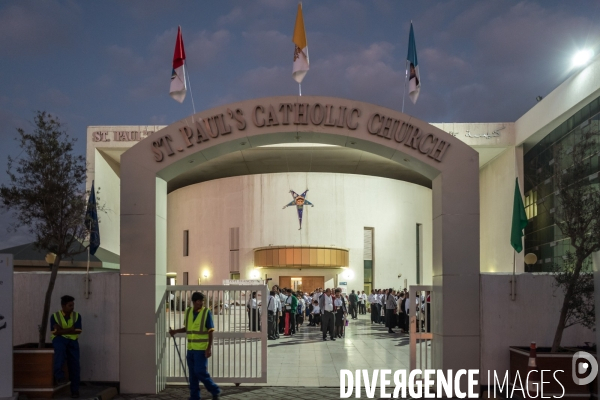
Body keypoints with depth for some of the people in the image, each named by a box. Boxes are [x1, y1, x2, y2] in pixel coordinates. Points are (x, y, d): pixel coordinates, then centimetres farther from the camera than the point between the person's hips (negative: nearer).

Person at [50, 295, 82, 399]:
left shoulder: (77, 316, 4)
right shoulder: (55, 316, -1)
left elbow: (78, 331, -6)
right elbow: (56, 332, -9)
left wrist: (62, 330, -11)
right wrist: (70, 329, -11)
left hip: (72, 340, 3)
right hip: (59, 340, -2)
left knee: (74, 364, -4)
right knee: (60, 348, -38)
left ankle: (75, 390, 5)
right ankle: (59, 376, -34)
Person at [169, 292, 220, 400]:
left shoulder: (206, 312, -9)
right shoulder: (188, 311, 6)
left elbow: (210, 332, -9)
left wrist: (209, 348, -15)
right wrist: (175, 331, 3)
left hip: (202, 349, -5)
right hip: (190, 349, 5)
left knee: (200, 372, -8)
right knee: (192, 374, 9)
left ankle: (215, 391, 10)